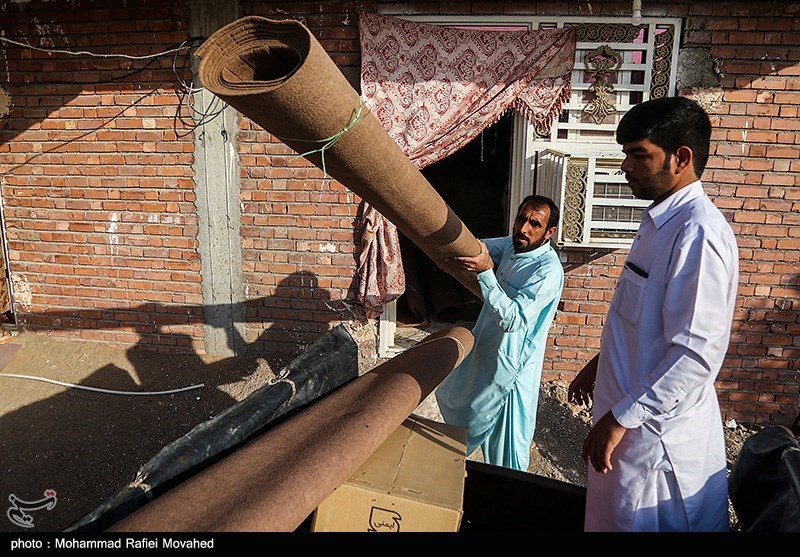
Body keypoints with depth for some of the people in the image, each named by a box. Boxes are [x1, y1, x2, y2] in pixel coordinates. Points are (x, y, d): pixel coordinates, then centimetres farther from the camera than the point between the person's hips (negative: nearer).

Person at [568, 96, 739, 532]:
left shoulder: (698, 232, -23)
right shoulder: (658, 222, 8)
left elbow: (696, 354, -27)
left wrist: (621, 418, -22)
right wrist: (598, 366, 23)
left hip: (658, 435, -9)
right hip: (628, 415, 9)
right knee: (613, 520, 22)